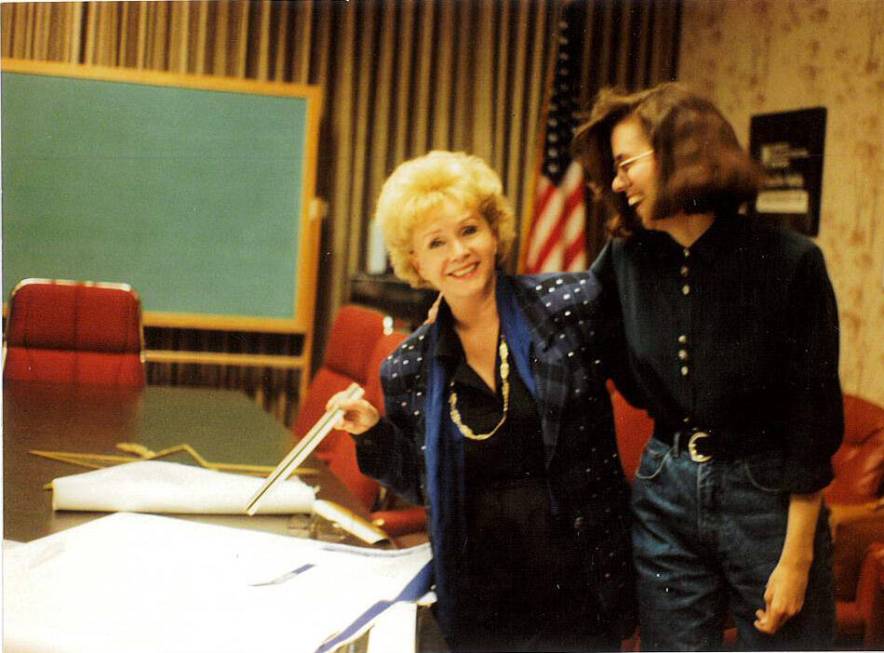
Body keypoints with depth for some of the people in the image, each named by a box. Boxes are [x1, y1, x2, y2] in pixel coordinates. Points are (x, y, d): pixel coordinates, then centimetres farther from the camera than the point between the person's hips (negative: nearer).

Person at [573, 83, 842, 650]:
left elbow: (813, 416, -10)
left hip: (767, 496, -3)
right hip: (666, 491, 4)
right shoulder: (626, 259, -1)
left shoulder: (790, 261, -13)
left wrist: (797, 558, -10)